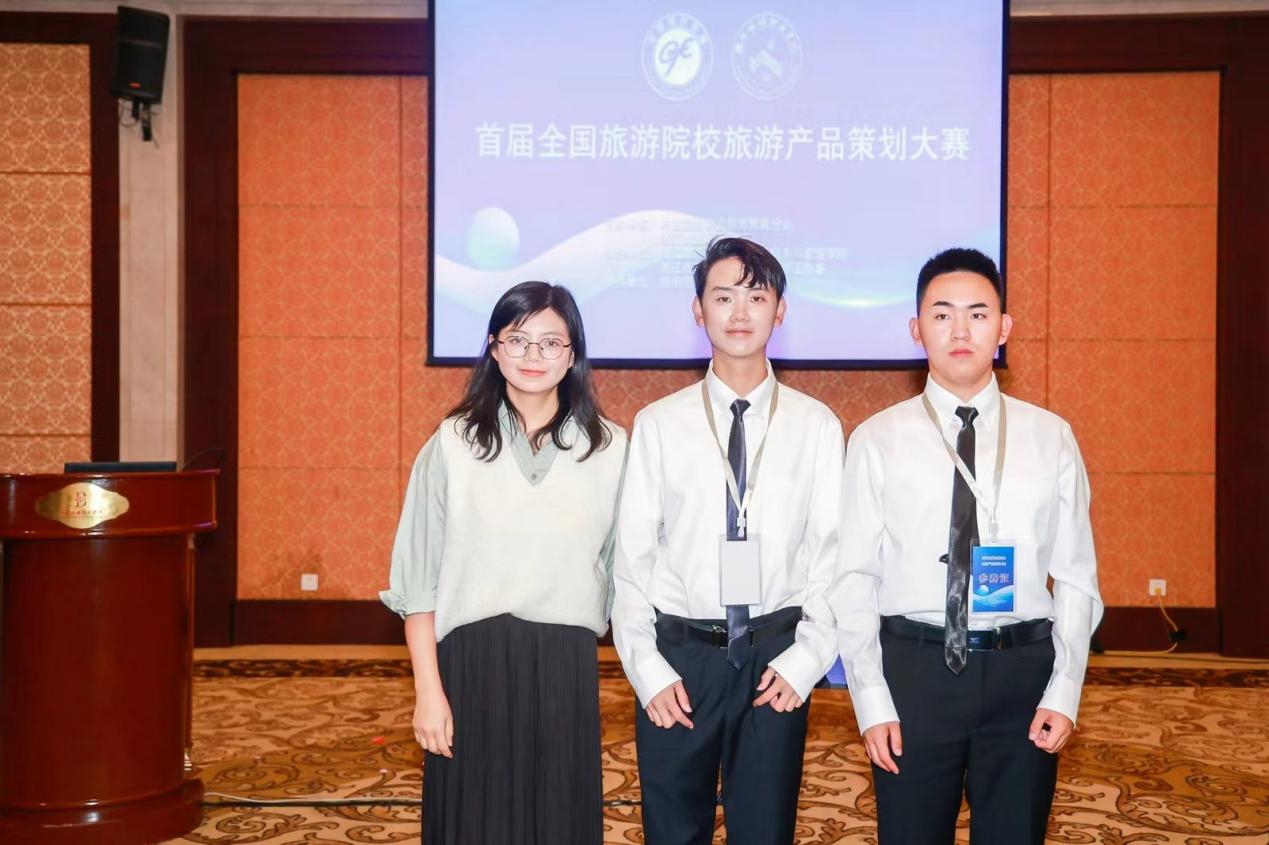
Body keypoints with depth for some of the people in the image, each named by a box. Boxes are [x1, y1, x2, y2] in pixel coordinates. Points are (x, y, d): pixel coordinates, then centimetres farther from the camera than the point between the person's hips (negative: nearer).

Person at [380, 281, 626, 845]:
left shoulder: (609, 448, 2)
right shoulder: (454, 443, -1)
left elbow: (617, 567, 6)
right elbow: (419, 578, -1)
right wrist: (428, 689, -5)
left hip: (565, 671, 1)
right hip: (472, 665, -1)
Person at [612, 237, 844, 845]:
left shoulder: (817, 425, 1)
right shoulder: (658, 425, 0)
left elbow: (834, 556, 1)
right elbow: (631, 556, 0)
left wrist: (804, 661, -6)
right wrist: (647, 669, -5)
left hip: (775, 658, 0)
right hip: (679, 656, 0)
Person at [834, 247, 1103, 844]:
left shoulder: (1051, 437, 5)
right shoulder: (877, 441, 0)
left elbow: (1075, 577, 5)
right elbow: (854, 580, -1)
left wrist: (1064, 692, -3)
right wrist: (872, 701, -6)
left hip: (1023, 670, 1)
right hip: (914, 668, -1)